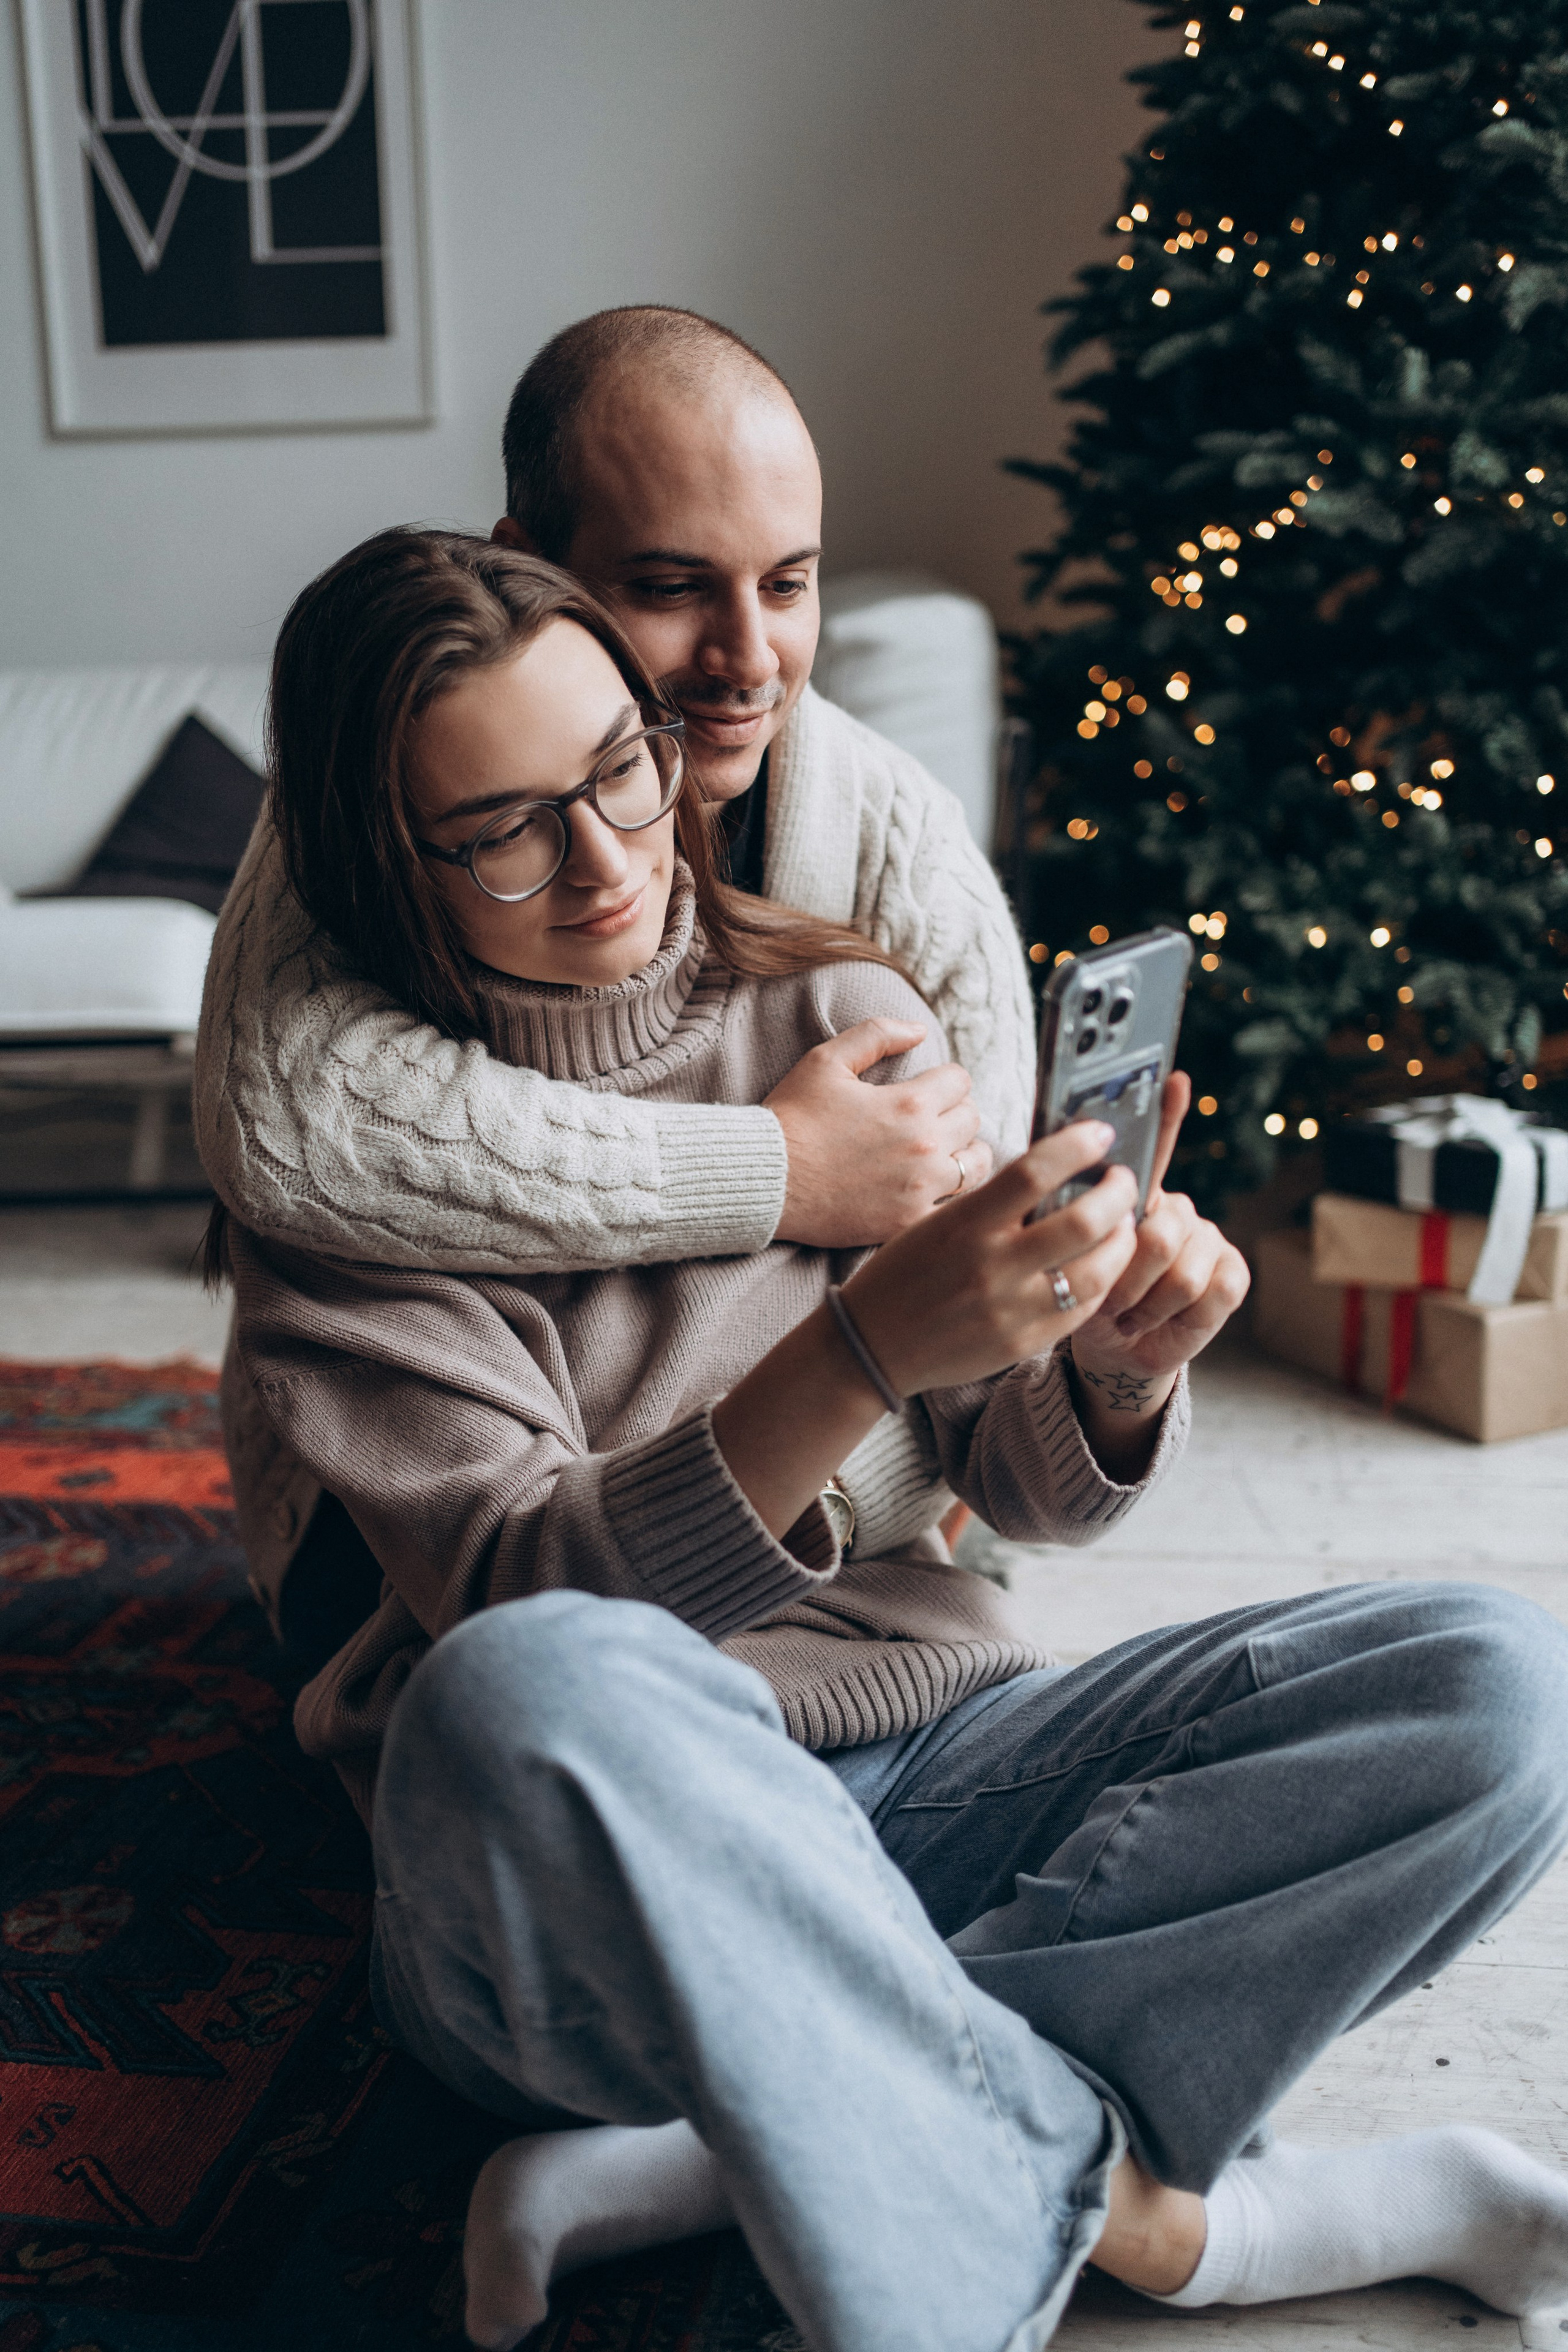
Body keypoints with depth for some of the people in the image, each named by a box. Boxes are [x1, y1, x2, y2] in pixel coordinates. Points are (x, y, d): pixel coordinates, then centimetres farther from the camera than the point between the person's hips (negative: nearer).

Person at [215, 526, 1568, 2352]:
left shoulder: (839, 1016, 6)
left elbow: (1031, 1489, 7)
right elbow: (525, 1595, -18)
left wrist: (1117, 1371, -17)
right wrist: (860, 1352, -33)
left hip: (930, 1781, 5)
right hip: (595, 1861, -4)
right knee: (527, 1694, -39)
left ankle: (725, 2150, -20)